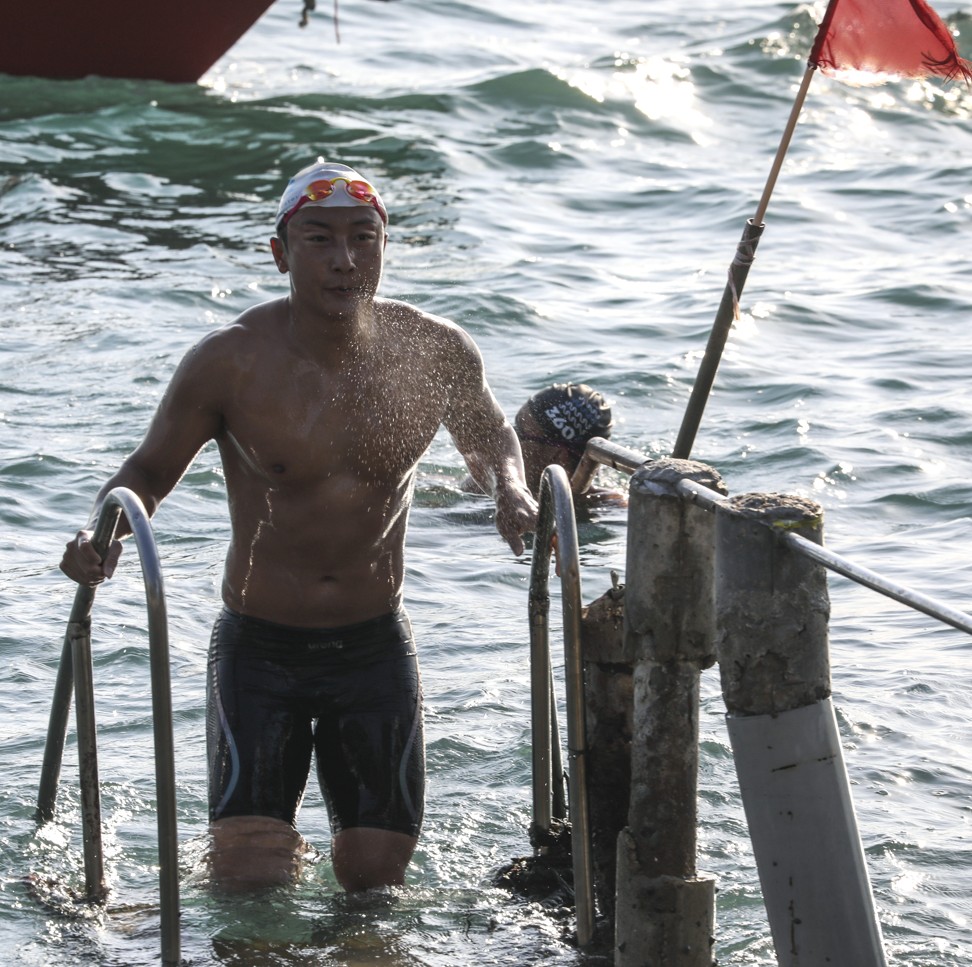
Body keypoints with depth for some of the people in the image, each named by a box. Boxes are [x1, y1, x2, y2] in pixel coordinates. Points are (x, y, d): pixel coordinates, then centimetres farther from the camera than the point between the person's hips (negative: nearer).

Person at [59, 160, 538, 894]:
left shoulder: (434, 353, -7)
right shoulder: (229, 363, -14)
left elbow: (490, 434, 15)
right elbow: (149, 471, -2)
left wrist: (511, 488, -7)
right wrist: (104, 531, -23)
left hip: (376, 647, 2)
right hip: (259, 648, -2)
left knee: (375, 881, 6)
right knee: (249, 887, -7)